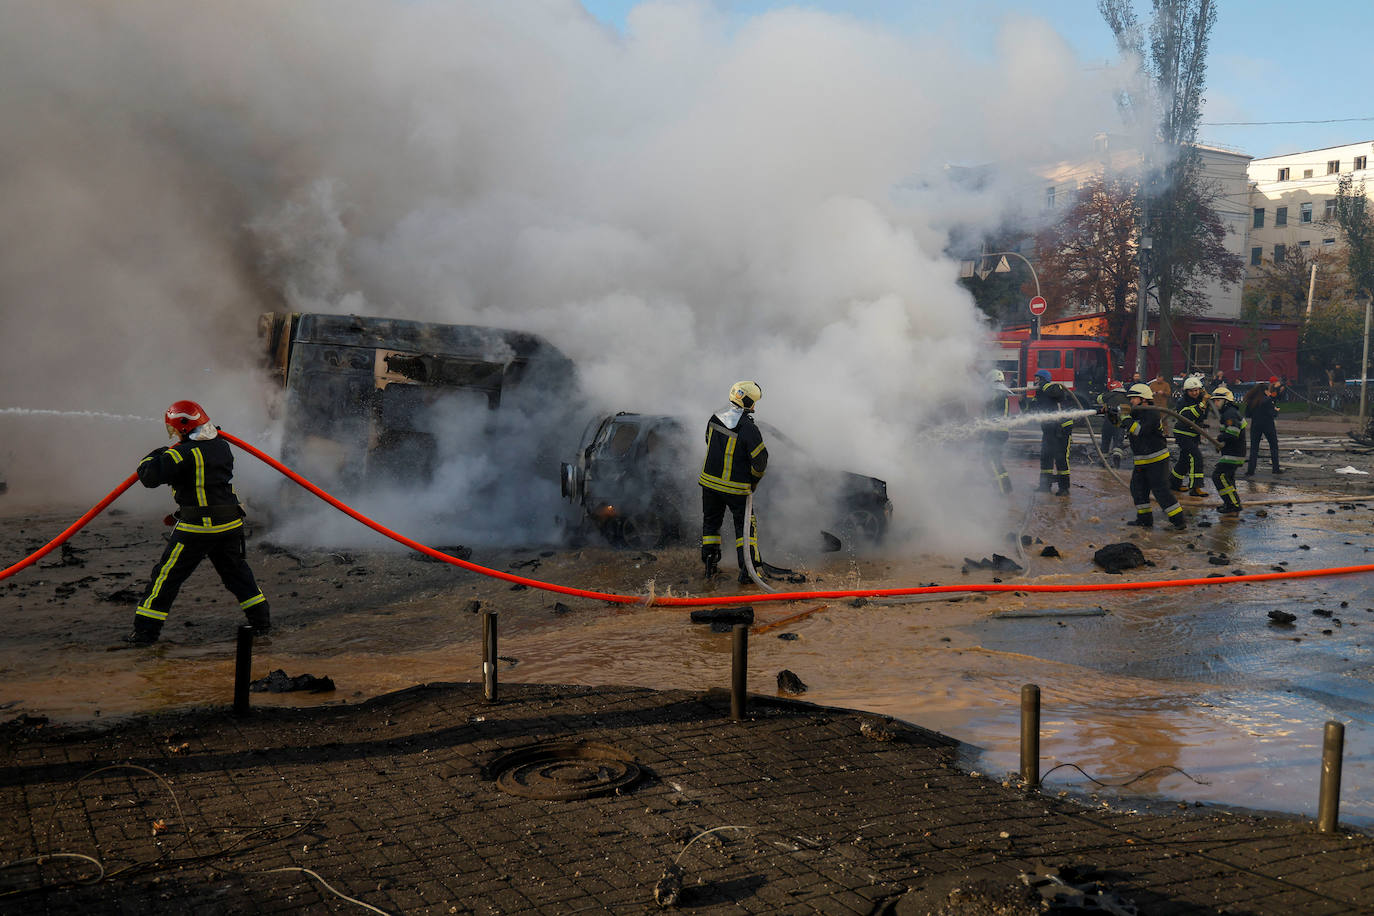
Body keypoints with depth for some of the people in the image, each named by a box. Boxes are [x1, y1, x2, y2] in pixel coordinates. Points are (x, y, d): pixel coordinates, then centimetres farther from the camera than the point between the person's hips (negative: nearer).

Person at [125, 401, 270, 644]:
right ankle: (262, 622, 23)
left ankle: (145, 631, 7)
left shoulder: (185, 453, -15)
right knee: (236, 572, 20)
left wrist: (154, 456, 2)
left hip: (198, 527, -7)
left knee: (167, 576, 4)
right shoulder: (222, 446, 8)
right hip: (230, 523, 7)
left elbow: (150, 476, -18)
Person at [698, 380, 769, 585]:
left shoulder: (714, 418, -2)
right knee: (745, 525, 7)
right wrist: (753, 481, 2)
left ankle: (710, 564, 21)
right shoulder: (748, 428, -20)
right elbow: (761, 459, -16)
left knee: (711, 521, 20)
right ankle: (748, 570, 3)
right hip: (736, 487, -5)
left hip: (709, 481, 5)